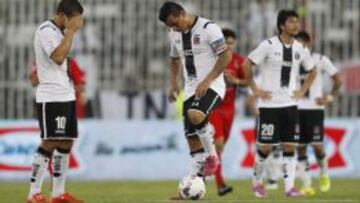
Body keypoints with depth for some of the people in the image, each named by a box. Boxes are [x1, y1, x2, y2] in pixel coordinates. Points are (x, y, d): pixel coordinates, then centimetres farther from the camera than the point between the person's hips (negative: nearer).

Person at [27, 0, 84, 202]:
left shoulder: (61, 32, 16)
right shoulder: (46, 31, -12)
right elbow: (58, 57, -24)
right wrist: (71, 31, -19)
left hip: (66, 95, 9)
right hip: (51, 97, -9)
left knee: (66, 143, 8)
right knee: (50, 143, -11)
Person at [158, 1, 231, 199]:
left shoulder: (208, 28, -14)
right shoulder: (174, 33, 8)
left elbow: (225, 56, -16)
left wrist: (207, 81, -20)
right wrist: (173, 83, 10)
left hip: (212, 85, -7)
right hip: (191, 89, 7)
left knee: (195, 115, -34)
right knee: (192, 137, 3)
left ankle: (212, 155, -11)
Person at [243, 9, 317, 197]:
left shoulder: (300, 49, 6)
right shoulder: (268, 45, -10)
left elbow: (312, 71, 22)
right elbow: (247, 65, -6)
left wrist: (302, 91, 10)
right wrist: (255, 89, -6)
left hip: (290, 104, 4)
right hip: (269, 104, -4)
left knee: (290, 146, -2)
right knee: (265, 147, 0)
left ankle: (289, 187, -1)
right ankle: (257, 182, 20)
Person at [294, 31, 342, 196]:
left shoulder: (320, 60, -3)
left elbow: (338, 79, 3)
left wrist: (330, 97, -6)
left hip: (315, 108, -3)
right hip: (296, 109, 3)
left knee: (317, 145, -9)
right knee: (300, 147, -1)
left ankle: (324, 175, 18)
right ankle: (306, 185, 4)